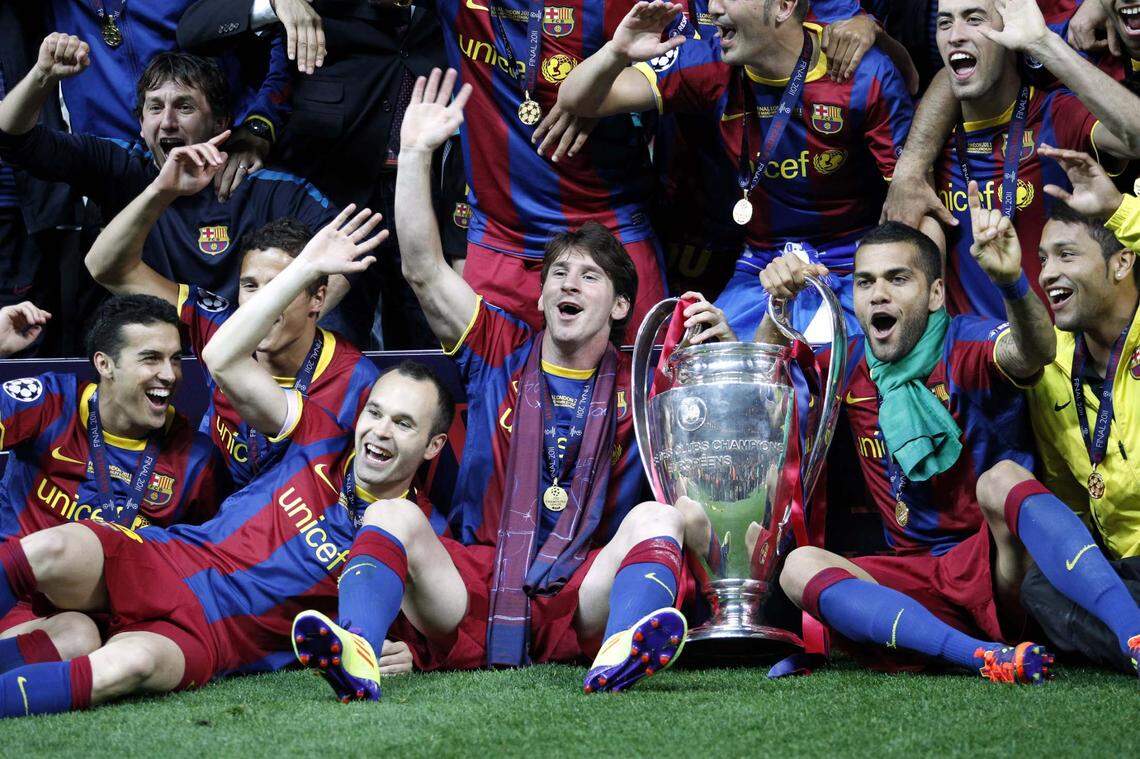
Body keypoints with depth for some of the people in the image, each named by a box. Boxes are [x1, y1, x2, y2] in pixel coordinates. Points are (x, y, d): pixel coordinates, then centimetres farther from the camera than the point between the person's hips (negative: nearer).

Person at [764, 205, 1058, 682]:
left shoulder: (966, 346, -9)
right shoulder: (851, 362, 8)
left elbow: (1033, 355, -30)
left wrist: (1012, 281, -51)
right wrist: (778, 306, -8)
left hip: (996, 568, -5)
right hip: (920, 581, 5)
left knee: (1003, 476, -32)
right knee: (800, 567, -20)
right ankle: (985, 656, -36)